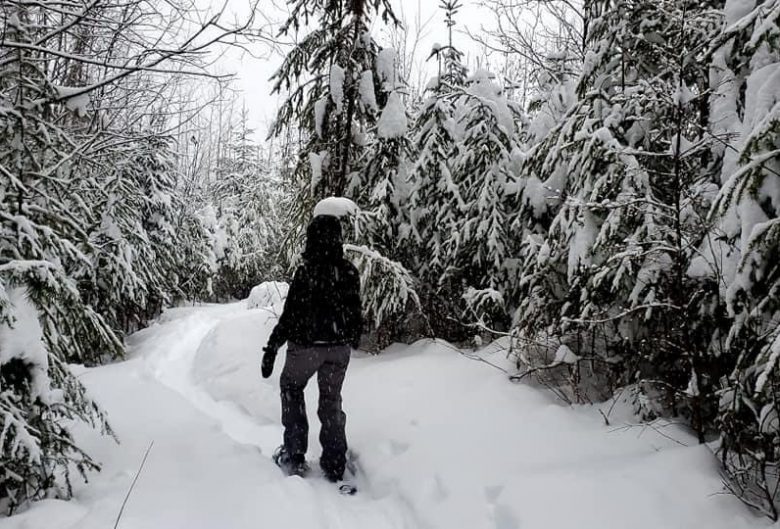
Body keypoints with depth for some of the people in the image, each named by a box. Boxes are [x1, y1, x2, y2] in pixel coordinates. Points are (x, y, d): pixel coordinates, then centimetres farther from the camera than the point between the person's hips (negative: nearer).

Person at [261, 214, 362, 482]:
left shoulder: (307, 272, -20)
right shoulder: (350, 272, -3)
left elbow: (290, 315, -18)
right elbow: (356, 312, 7)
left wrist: (271, 348, -9)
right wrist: (353, 339, 22)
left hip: (306, 346, -4)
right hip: (339, 347, 4)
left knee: (291, 388, 21)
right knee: (331, 400, 17)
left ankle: (294, 453, 20)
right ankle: (335, 465, 22)